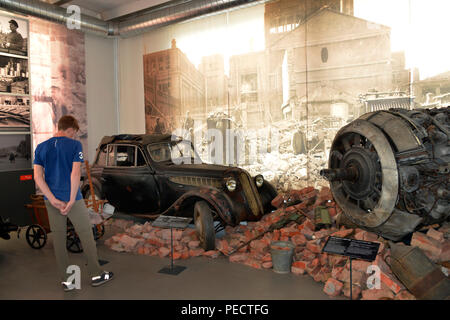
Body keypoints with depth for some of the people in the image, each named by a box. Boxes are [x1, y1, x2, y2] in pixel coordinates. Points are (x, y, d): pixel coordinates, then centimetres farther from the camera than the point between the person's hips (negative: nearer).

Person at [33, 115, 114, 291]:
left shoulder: (41, 147, 5)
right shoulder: (74, 145, -8)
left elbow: (38, 176, -3)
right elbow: (76, 173, -16)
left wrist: (53, 199, -8)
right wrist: (72, 200, -13)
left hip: (52, 200, 5)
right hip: (71, 198, -4)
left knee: (58, 239, 11)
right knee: (86, 234, 9)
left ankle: (66, 281, 20)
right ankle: (96, 275, 19)